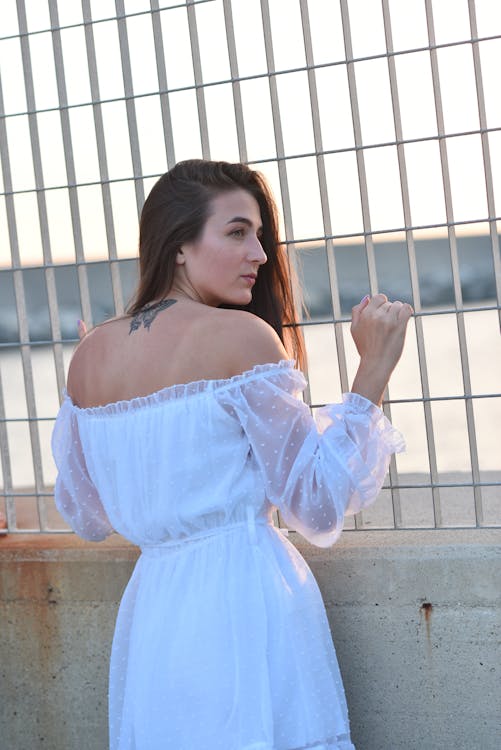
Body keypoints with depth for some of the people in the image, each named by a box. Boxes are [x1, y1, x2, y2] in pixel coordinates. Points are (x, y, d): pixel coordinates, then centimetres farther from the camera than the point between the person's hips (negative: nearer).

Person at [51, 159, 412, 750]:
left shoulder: (91, 354, 5)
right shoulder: (240, 335, -12)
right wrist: (374, 371, -6)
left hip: (146, 611, 6)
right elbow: (319, 506, -10)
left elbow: (85, 517, 17)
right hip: (244, 606, -6)